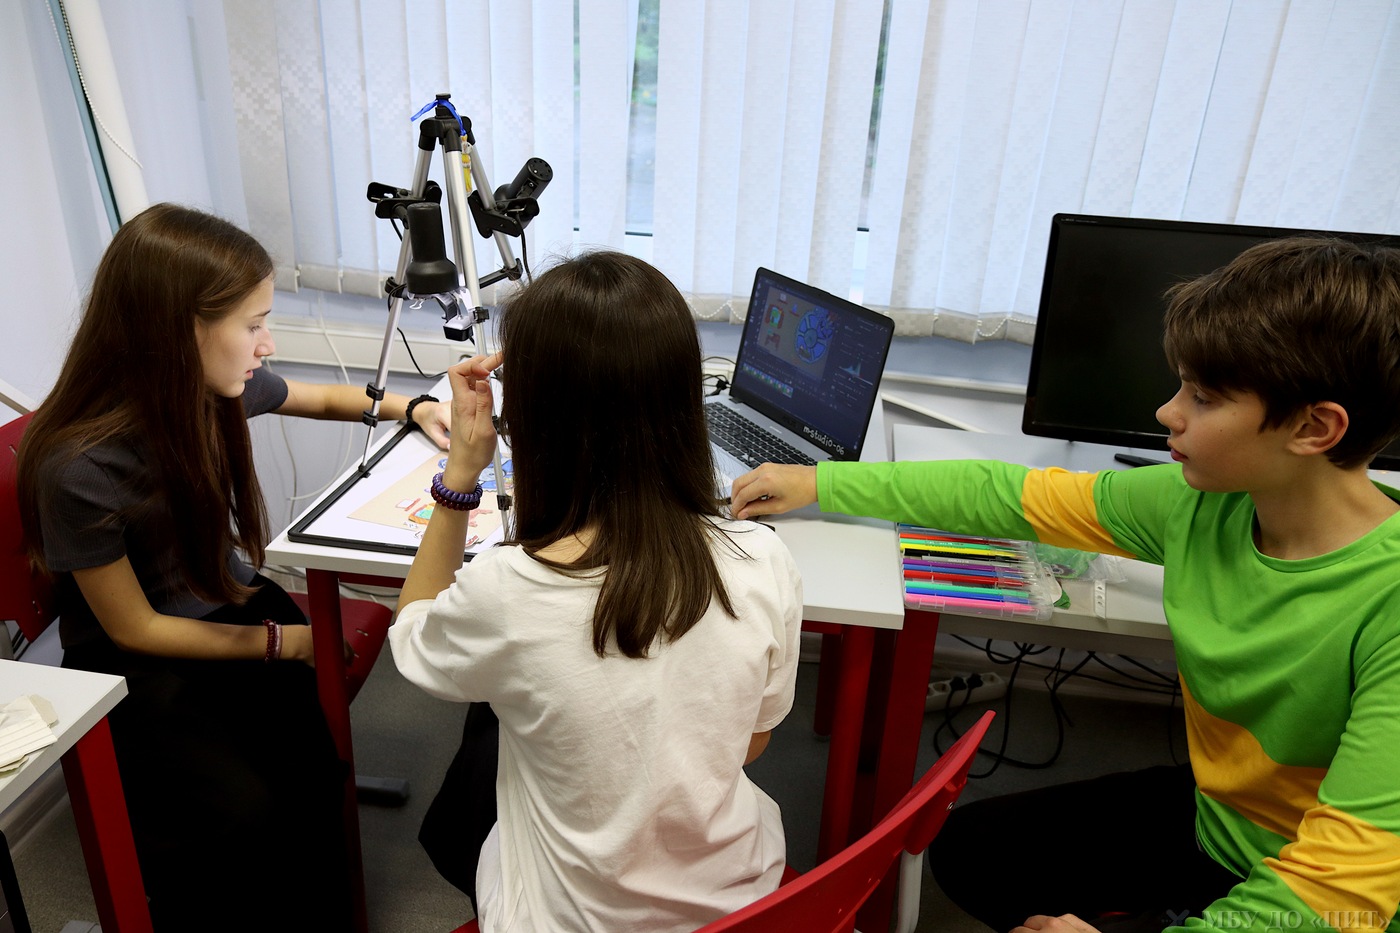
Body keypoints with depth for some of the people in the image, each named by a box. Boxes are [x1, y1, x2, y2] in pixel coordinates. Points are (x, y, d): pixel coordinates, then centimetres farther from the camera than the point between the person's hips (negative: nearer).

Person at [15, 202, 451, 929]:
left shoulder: (219, 388, -11)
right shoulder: (79, 469, -27)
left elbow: (321, 398, 13)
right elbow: (134, 629, -15)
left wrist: (407, 407, -2)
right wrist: (281, 641, -15)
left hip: (230, 603, 5)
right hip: (135, 663, -5)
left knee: (316, 757, -16)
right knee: (242, 809, -25)